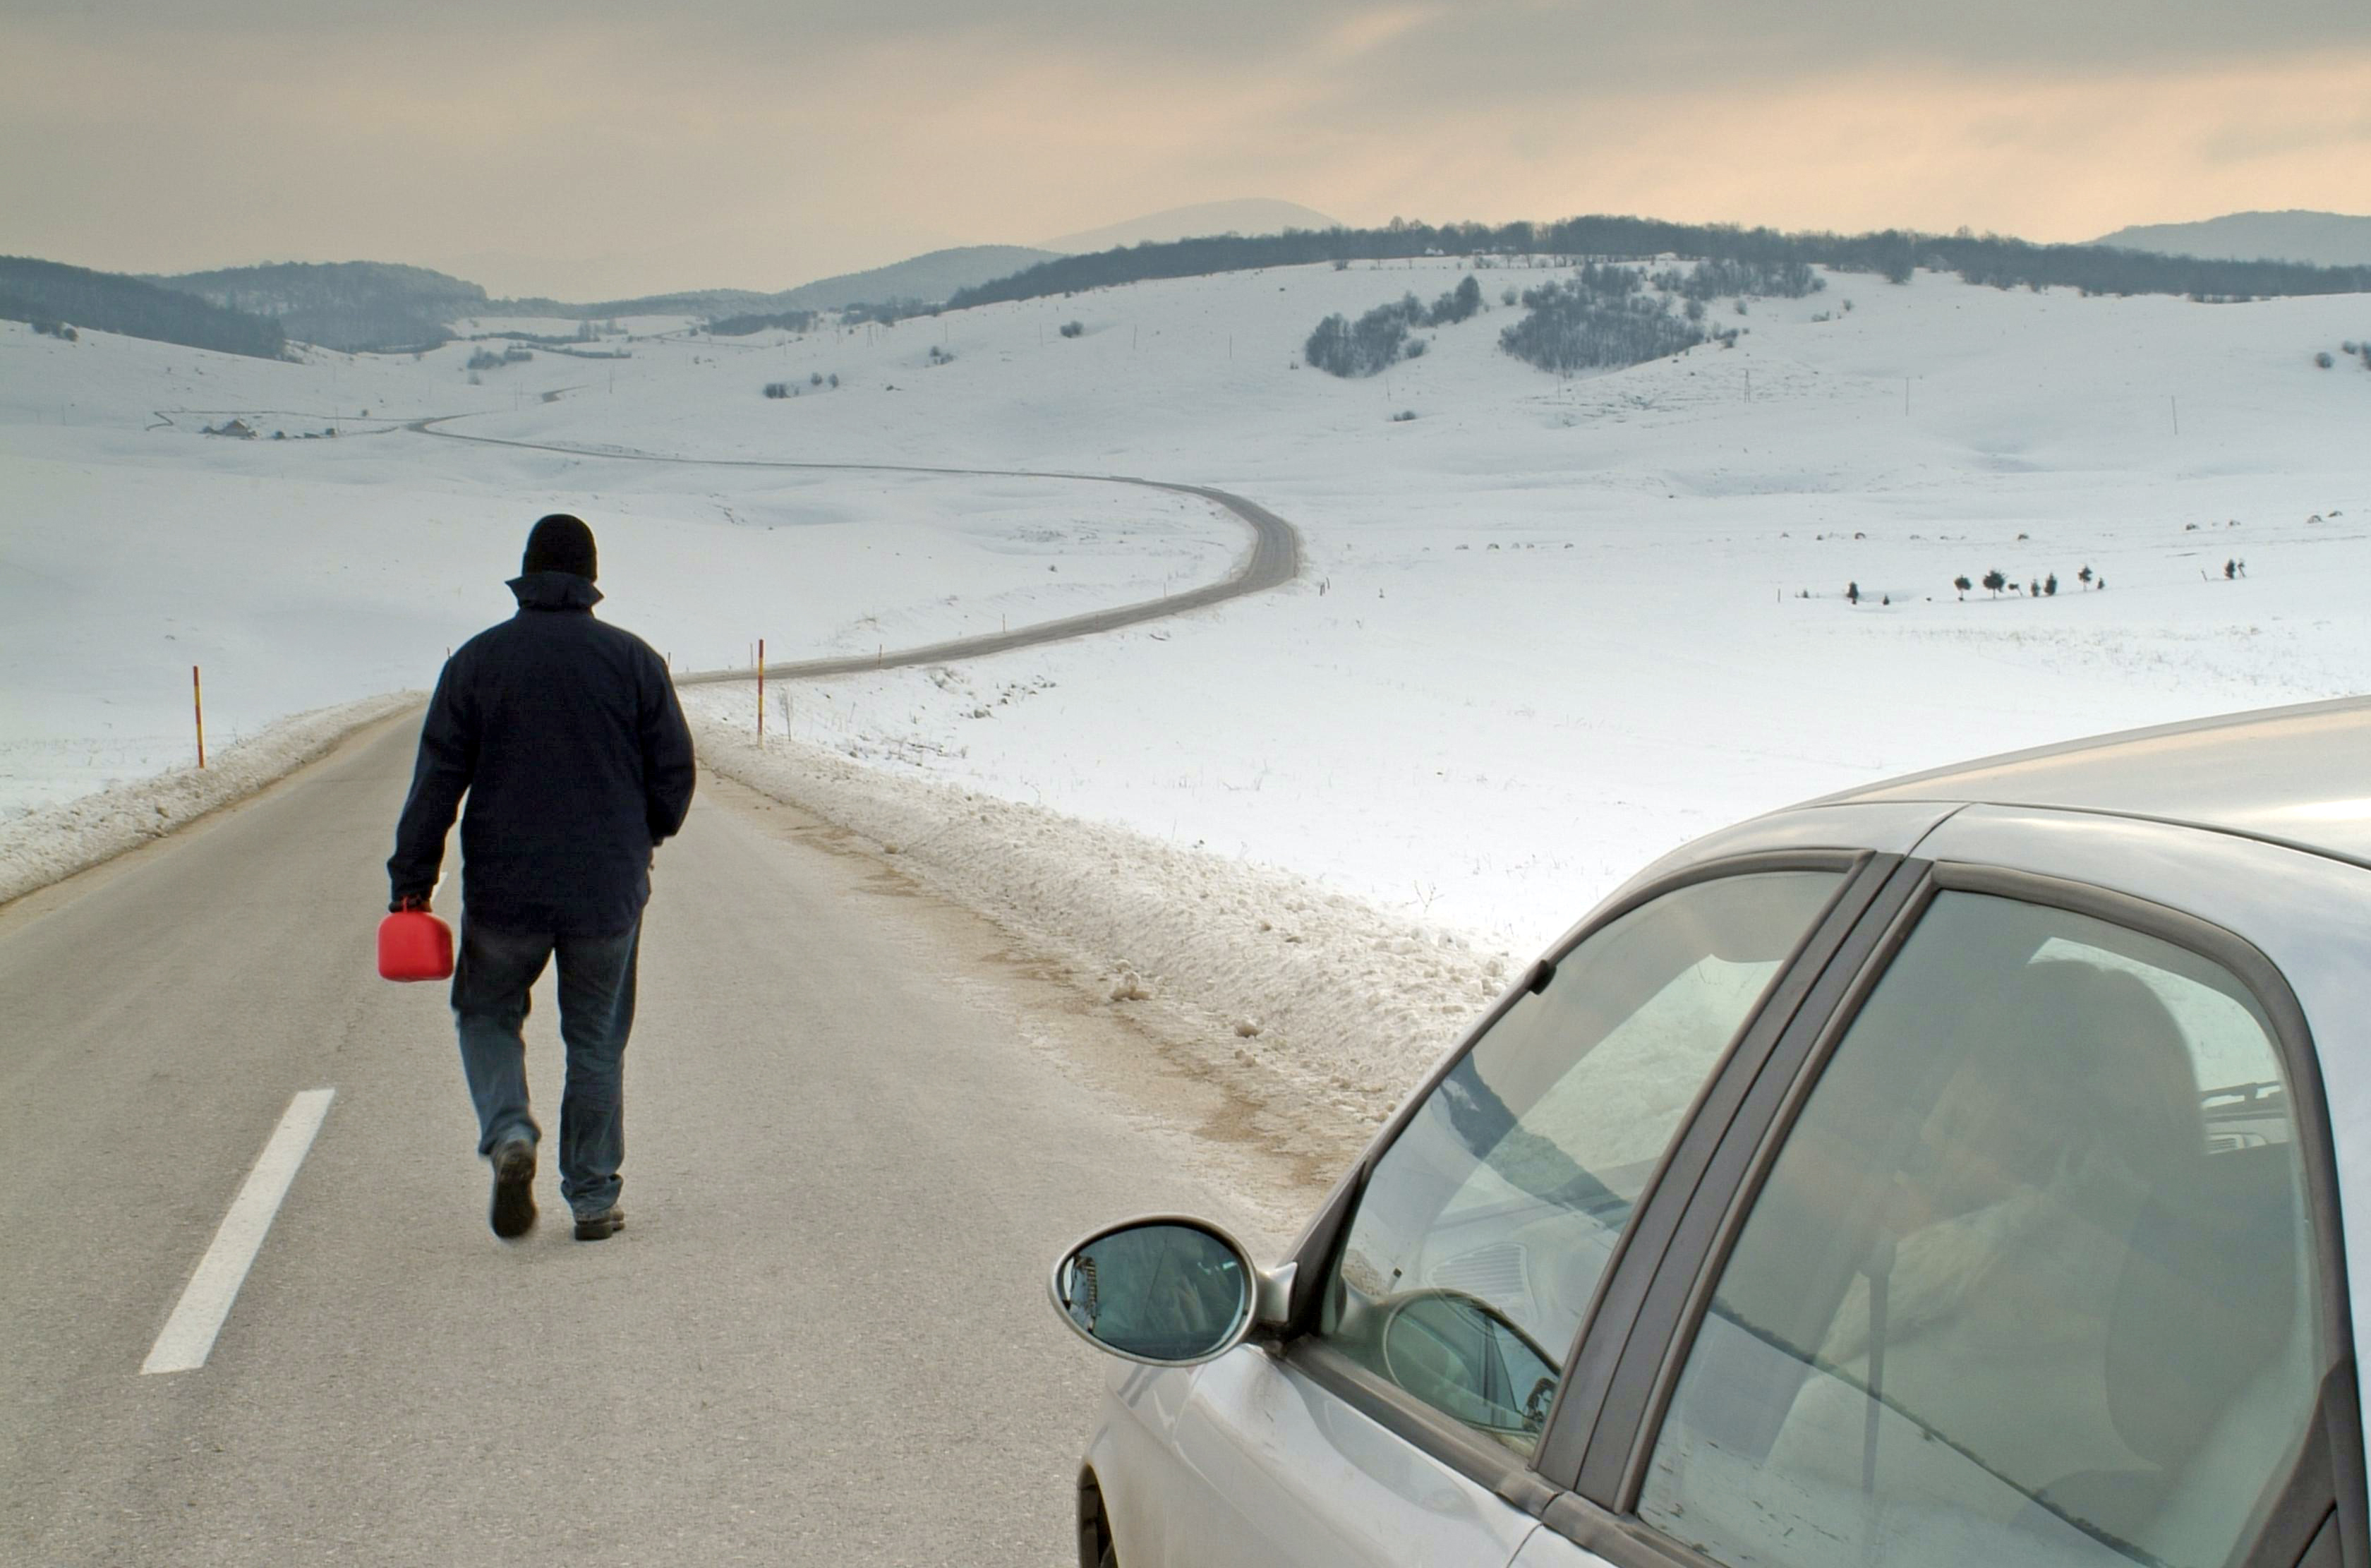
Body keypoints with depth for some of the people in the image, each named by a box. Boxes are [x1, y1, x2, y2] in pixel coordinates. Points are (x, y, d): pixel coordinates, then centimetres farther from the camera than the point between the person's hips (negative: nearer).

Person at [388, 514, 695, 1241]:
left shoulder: (477, 660, -2)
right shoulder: (633, 659, -1)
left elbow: (436, 780, -3)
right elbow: (674, 771, 2)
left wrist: (411, 880, 1)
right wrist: (643, 839, 20)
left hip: (504, 889, 0)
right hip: (607, 892, 0)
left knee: (487, 1015, 20)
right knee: (596, 1042, 11)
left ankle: (508, 1134, -5)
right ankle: (593, 1197, 14)